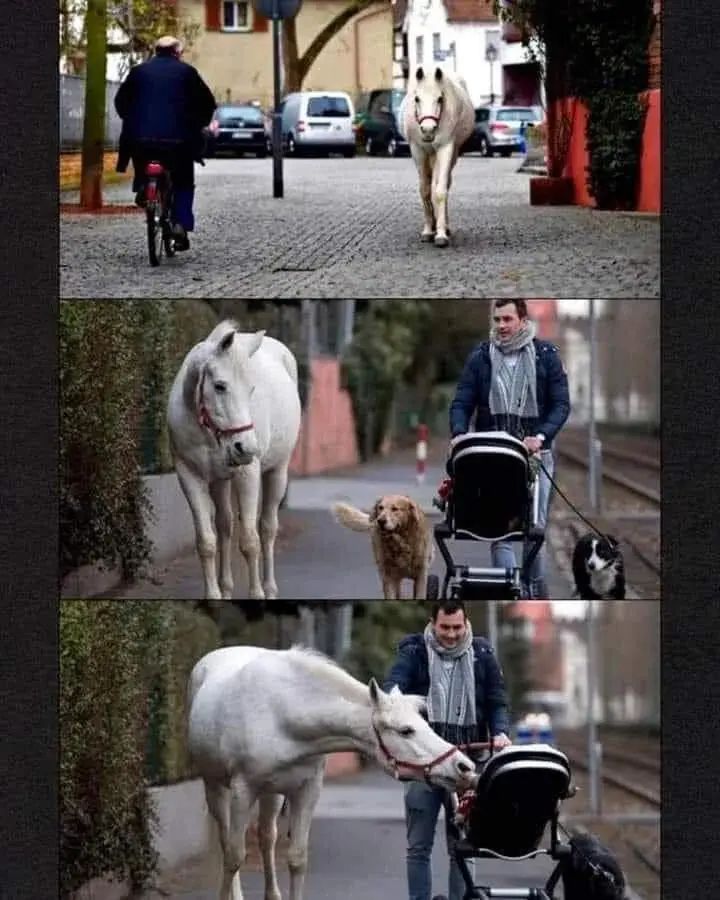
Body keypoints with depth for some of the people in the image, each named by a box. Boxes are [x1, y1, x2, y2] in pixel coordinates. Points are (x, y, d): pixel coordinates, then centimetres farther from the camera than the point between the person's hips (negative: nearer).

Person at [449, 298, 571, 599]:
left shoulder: (546, 355, 5)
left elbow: (561, 404, 1)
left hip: (534, 453, 0)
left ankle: (537, 591, 13)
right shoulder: (480, 357, 8)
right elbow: (461, 403, 6)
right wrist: (459, 435, -14)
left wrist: (541, 436, -16)